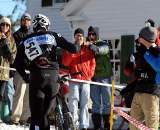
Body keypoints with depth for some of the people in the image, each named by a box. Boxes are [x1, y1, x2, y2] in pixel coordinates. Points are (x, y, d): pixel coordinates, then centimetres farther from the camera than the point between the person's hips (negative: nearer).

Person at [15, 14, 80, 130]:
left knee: (36, 114, 2)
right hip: (53, 76, 0)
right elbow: (72, 48, 3)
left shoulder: (26, 41, 13)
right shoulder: (52, 35, 9)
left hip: (35, 77, 0)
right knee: (46, 113, 9)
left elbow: (18, 64, 12)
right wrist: (78, 47, 25)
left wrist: (26, 77, 26)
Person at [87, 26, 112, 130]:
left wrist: (93, 47, -38)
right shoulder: (87, 46, 11)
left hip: (105, 77, -3)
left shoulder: (103, 44, 0)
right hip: (93, 77, 3)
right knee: (96, 103, 5)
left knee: (107, 102, 0)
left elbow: (101, 50, -23)